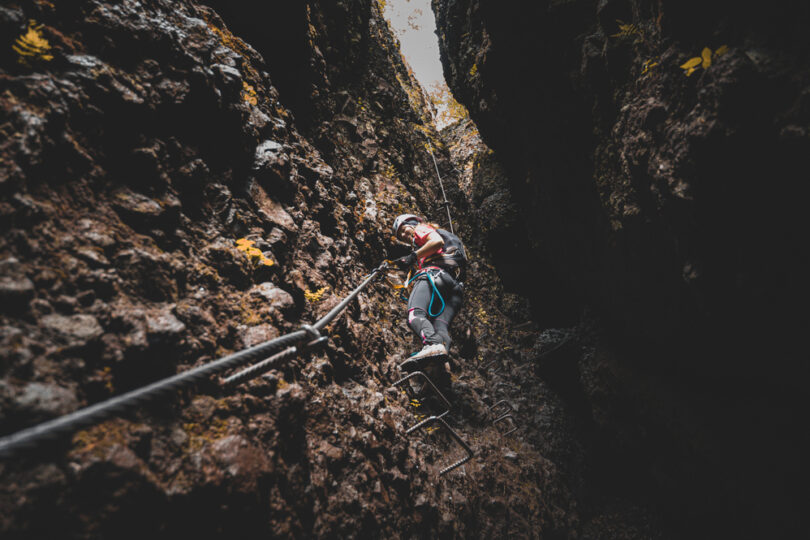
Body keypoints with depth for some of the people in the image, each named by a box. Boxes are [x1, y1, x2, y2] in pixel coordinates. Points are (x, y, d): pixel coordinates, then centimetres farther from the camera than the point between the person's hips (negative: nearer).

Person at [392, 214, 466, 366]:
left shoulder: (421, 228, 21)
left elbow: (438, 241, -3)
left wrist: (413, 256, -1)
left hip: (434, 272, -8)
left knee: (415, 314, -28)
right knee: (441, 327, -12)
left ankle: (433, 345, -54)